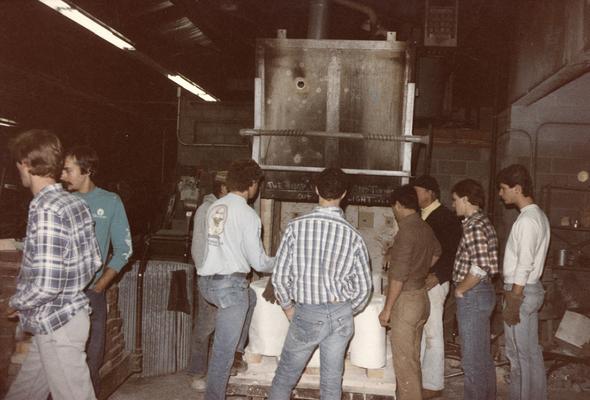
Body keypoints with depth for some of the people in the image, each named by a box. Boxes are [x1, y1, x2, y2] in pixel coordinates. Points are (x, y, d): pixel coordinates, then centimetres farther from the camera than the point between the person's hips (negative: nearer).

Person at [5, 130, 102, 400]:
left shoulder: (45, 210, -22)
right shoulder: (75, 204, 3)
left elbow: (46, 285, -26)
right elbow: (94, 262, 10)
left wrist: (16, 303, -9)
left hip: (56, 324, -9)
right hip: (69, 313, 9)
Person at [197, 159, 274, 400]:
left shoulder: (214, 207, 8)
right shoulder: (247, 215, -13)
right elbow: (258, 262, -10)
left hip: (207, 280, 8)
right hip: (230, 283, -8)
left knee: (249, 298, 34)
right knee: (223, 350, 1)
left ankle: (237, 350, 38)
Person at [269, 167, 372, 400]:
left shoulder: (296, 227, -10)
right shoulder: (353, 235, -4)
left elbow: (280, 277, -7)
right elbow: (364, 287, 0)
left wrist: (288, 307, 9)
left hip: (308, 314, -2)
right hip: (341, 315, 2)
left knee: (284, 379, 14)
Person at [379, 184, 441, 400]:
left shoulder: (406, 231, -20)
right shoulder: (425, 228, 7)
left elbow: (398, 276, -22)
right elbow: (436, 253, 29)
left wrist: (387, 309, -15)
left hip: (406, 299, -9)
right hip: (421, 295, 9)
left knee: (404, 361, 0)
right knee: (412, 357, 18)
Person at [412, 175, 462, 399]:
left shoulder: (446, 218, -12)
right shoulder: (421, 216, 12)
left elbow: (452, 253, -17)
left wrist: (438, 277, -24)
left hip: (432, 282, -8)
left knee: (432, 334, 0)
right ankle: (419, 379, 28)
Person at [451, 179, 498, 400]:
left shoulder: (474, 226, -19)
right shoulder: (482, 222, 12)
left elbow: (480, 268, -27)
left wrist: (459, 290, -14)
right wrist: (463, 289, 13)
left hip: (472, 296, -10)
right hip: (482, 293, 10)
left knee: (472, 359, 1)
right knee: (483, 357, 19)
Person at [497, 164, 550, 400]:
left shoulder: (527, 220, -19)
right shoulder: (538, 216, 12)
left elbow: (524, 265, -22)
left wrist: (513, 301, -18)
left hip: (521, 292, -10)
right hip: (530, 289, 10)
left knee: (520, 354, 1)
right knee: (531, 353, 16)